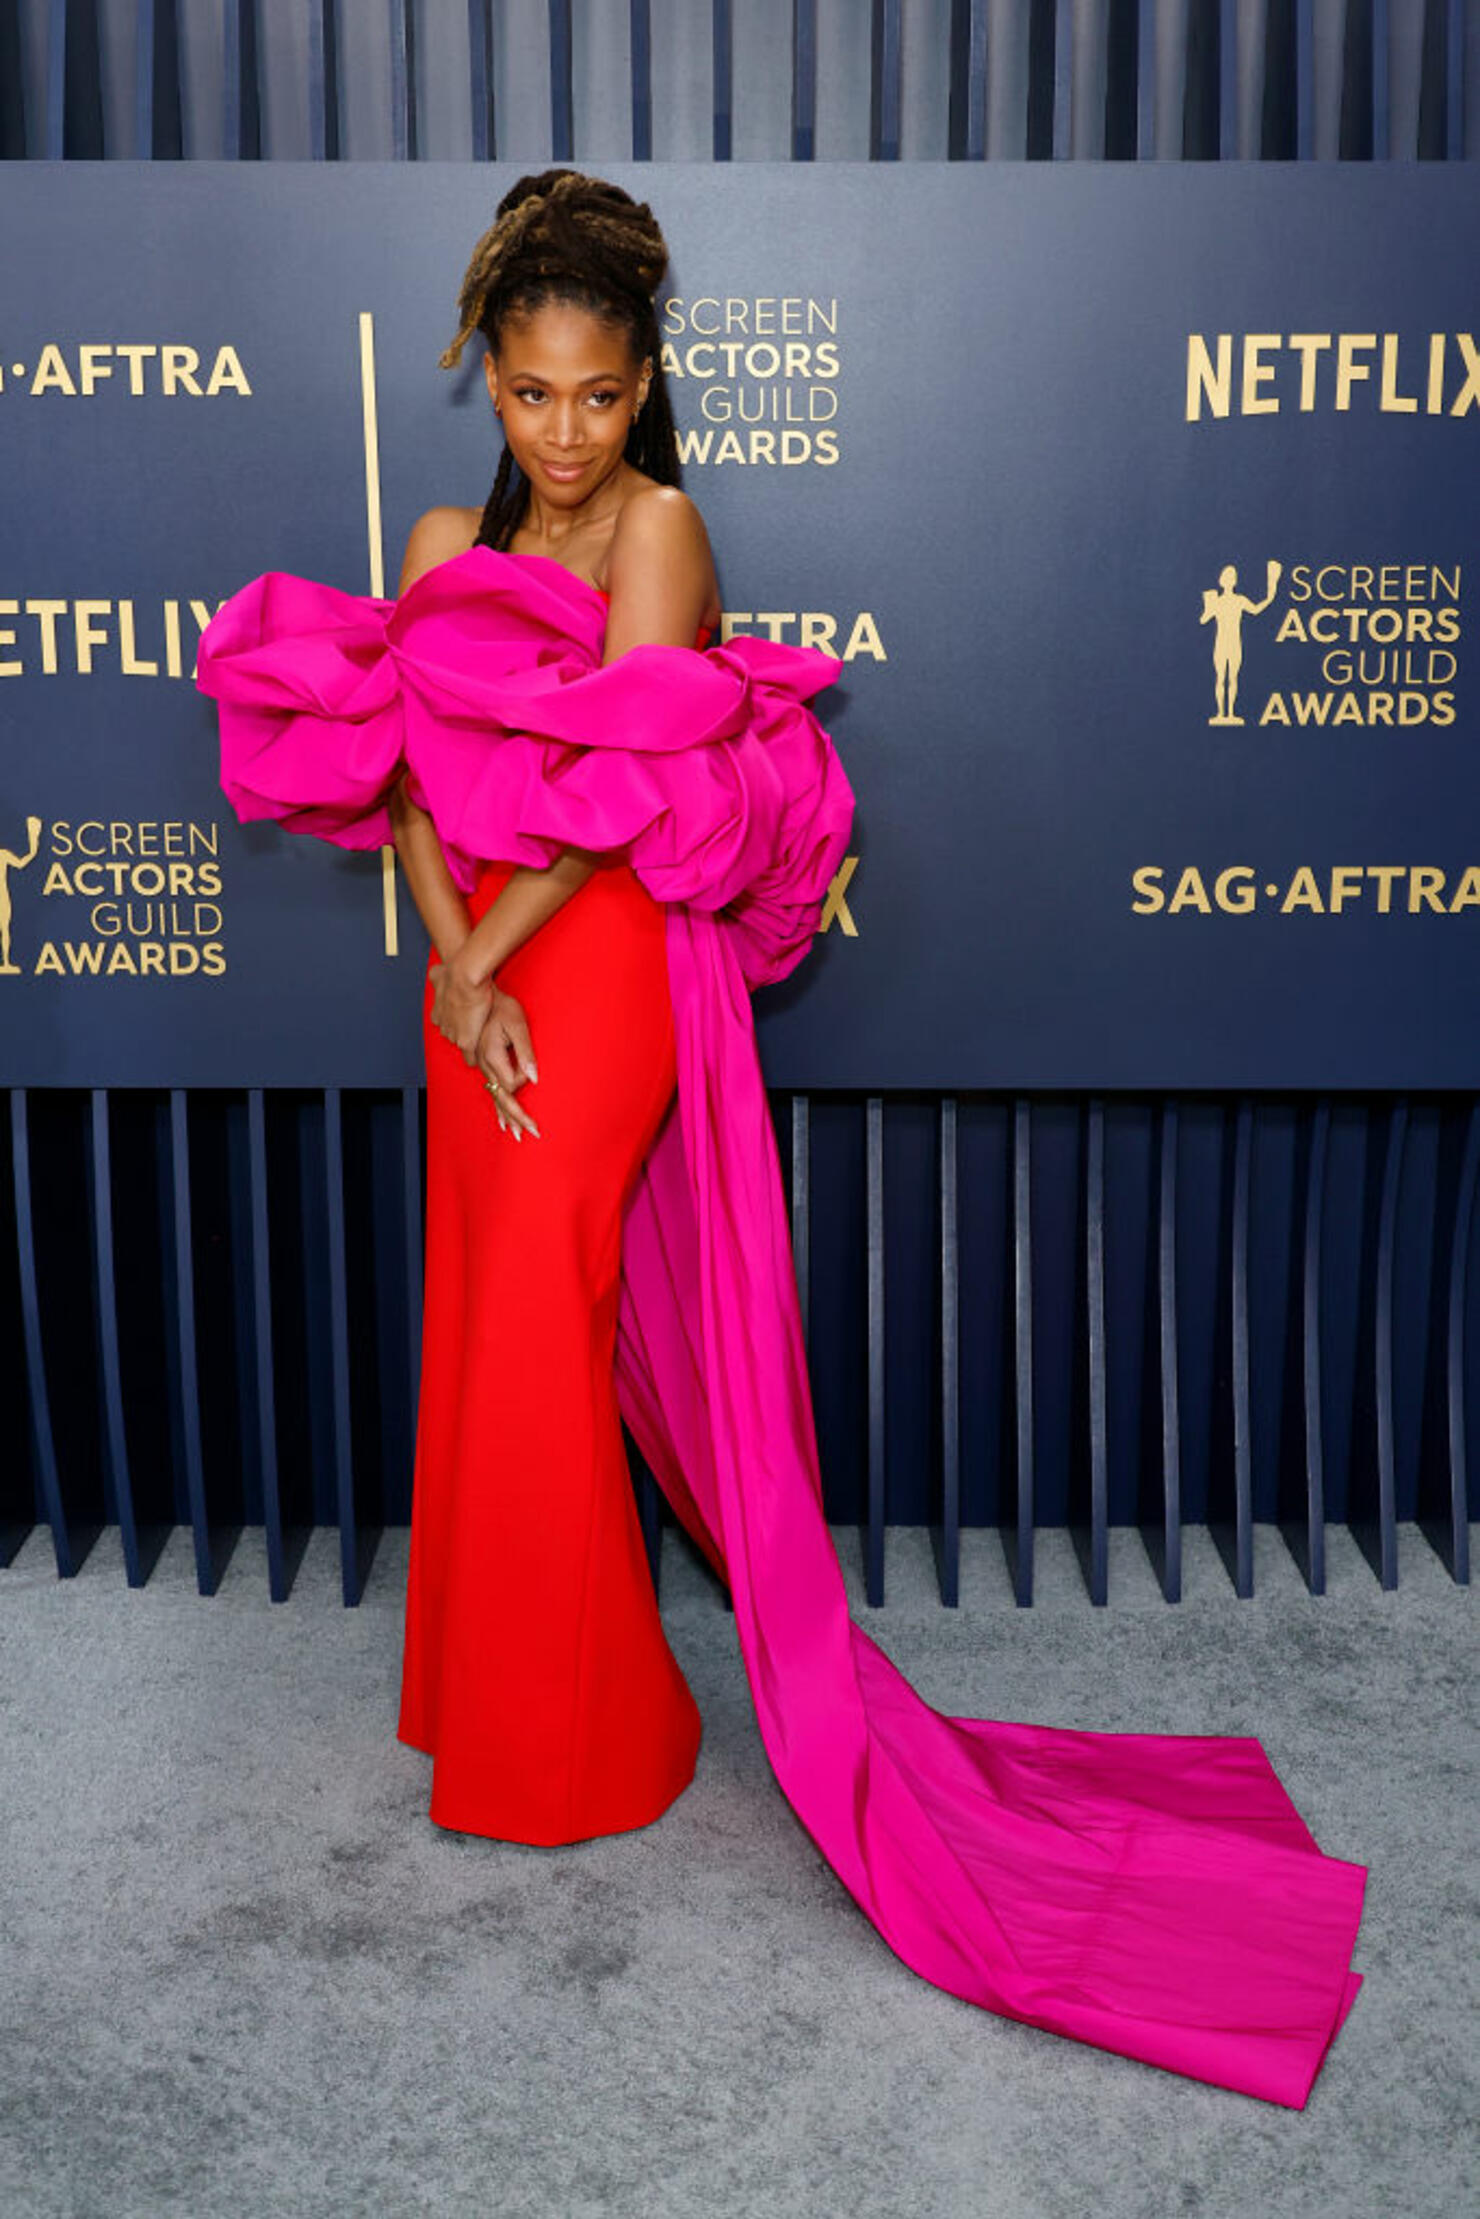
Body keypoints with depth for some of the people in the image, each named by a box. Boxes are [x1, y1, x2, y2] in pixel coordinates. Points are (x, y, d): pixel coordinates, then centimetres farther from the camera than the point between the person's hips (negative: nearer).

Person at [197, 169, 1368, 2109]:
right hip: (479, 979, 6)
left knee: (535, 1353, -2)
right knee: (485, 1337, 14)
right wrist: (456, 970, -13)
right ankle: (485, 1693, 33)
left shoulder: (660, 525, -6)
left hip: (602, 974, -6)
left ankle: (574, 1745, 17)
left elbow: (625, 794, -15)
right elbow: (397, 779, 1)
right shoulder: (450, 542, 12)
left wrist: (483, 953, -13)